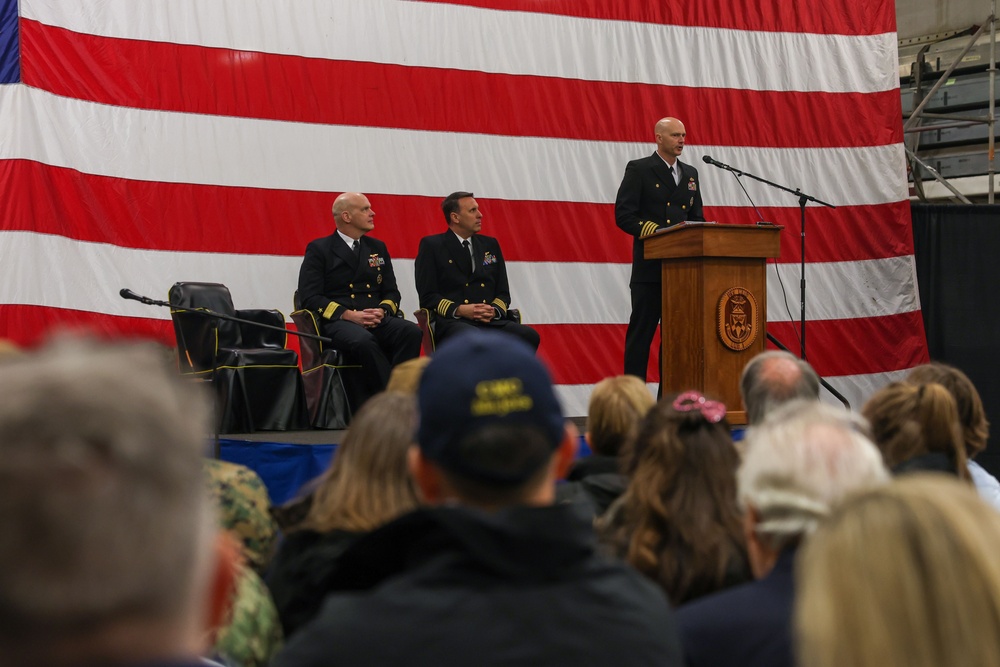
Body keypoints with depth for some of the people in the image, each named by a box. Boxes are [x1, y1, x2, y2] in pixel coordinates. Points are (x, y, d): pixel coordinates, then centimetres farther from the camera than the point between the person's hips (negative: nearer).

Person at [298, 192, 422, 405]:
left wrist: (382, 310, -5)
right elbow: (309, 297, -3)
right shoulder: (319, 249, 7)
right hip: (337, 323, -5)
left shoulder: (377, 248, 22)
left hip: (377, 321, 5)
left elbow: (392, 292, 20)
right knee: (363, 341, -40)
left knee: (412, 332, -29)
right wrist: (348, 315, -15)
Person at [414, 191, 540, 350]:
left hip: (490, 321, 5)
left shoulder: (490, 245, 21)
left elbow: (503, 292, 20)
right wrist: (460, 310, -16)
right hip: (451, 322, -5)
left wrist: (494, 311, -4)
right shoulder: (431, 245, 7)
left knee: (529, 336, -26)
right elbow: (427, 296, 0)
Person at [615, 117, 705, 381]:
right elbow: (623, 215, -10)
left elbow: (696, 217, 19)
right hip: (650, 265, -6)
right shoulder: (639, 170, -2)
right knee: (642, 331, -3)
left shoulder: (690, 173, 17)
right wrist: (656, 232, -20)